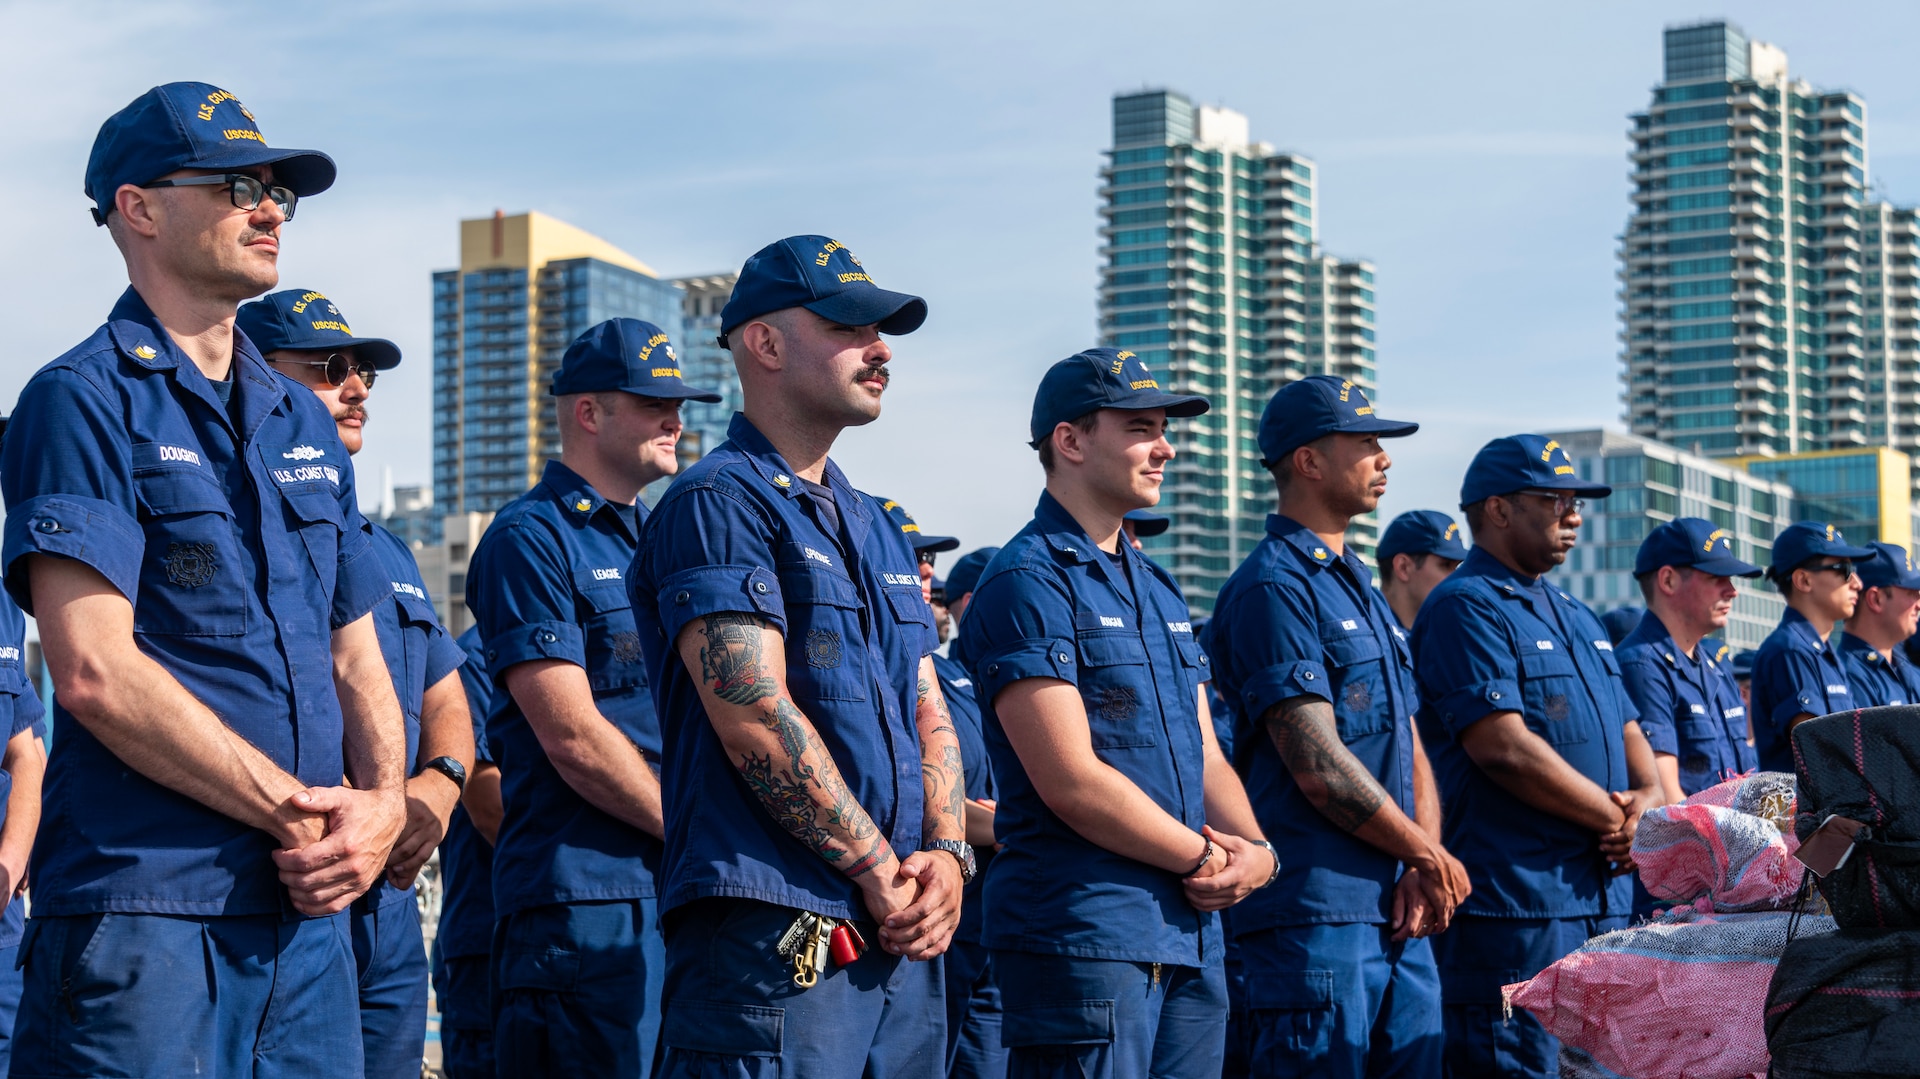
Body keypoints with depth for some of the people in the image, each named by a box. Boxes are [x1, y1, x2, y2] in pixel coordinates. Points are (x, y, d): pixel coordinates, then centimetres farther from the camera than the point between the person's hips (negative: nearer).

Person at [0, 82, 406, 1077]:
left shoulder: (305, 422, 19)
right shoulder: (83, 401, -4)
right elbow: (95, 671, -14)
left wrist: (382, 804, -2)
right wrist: (303, 809, -11)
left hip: (309, 909, 7)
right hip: (143, 906, -6)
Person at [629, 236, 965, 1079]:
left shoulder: (874, 527, 22)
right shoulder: (719, 502, -6)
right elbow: (758, 721, -15)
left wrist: (946, 855, 0)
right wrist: (884, 872, -10)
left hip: (901, 939, 8)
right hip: (776, 939, -8)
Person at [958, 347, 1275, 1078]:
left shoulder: (1157, 590, 19)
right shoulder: (1027, 584, -10)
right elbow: (1073, 782, -17)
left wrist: (1255, 850, -2)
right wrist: (1206, 860, -7)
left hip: (1193, 935, 9)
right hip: (1081, 934, -8)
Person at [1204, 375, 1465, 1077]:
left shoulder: (1363, 591, 20)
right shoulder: (1273, 587, -10)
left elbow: (1411, 749, 17)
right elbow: (1319, 769, -16)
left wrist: (1421, 869, 0)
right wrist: (1431, 858, -6)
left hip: (1398, 914, 9)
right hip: (1317, 914, -9)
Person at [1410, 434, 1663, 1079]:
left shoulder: (1576, 618, 21)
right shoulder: (1465, 608, -9)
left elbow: (1630, 735, 22)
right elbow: (1504, 749, -18)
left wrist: (1648, 802, -1)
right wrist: (1613, 817, -10)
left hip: (1604, 899, 9)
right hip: (1514, 900, -9)